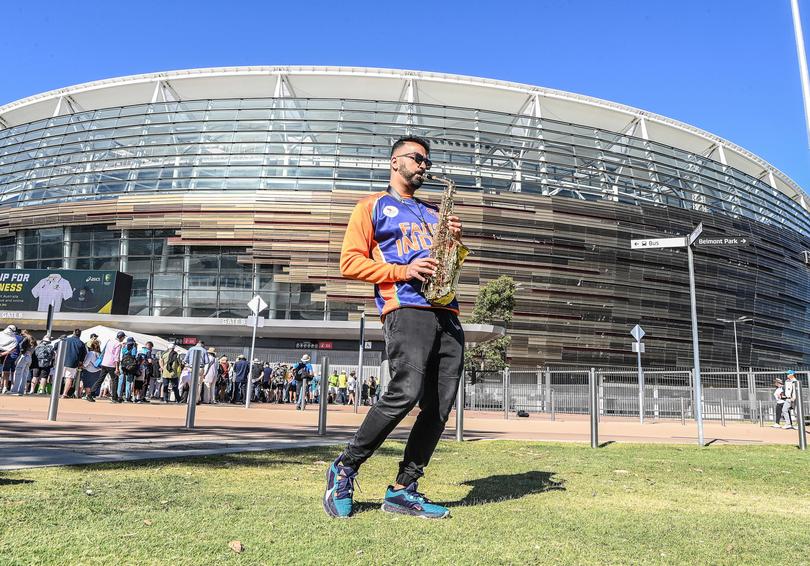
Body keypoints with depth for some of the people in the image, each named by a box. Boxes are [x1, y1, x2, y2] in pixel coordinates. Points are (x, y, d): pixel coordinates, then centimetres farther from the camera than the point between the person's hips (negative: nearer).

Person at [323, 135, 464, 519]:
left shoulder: (431, 213, 29)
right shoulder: (373, 206, 12)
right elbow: (350, 262, 1)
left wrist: (455, 240, 8)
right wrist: (401, 270, -11)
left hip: (446, 313, 7)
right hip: (405, 308, -6)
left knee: (440, 405, -2)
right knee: (406, 392, -22)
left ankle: (403, 490, 7)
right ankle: (345, 469, -3)